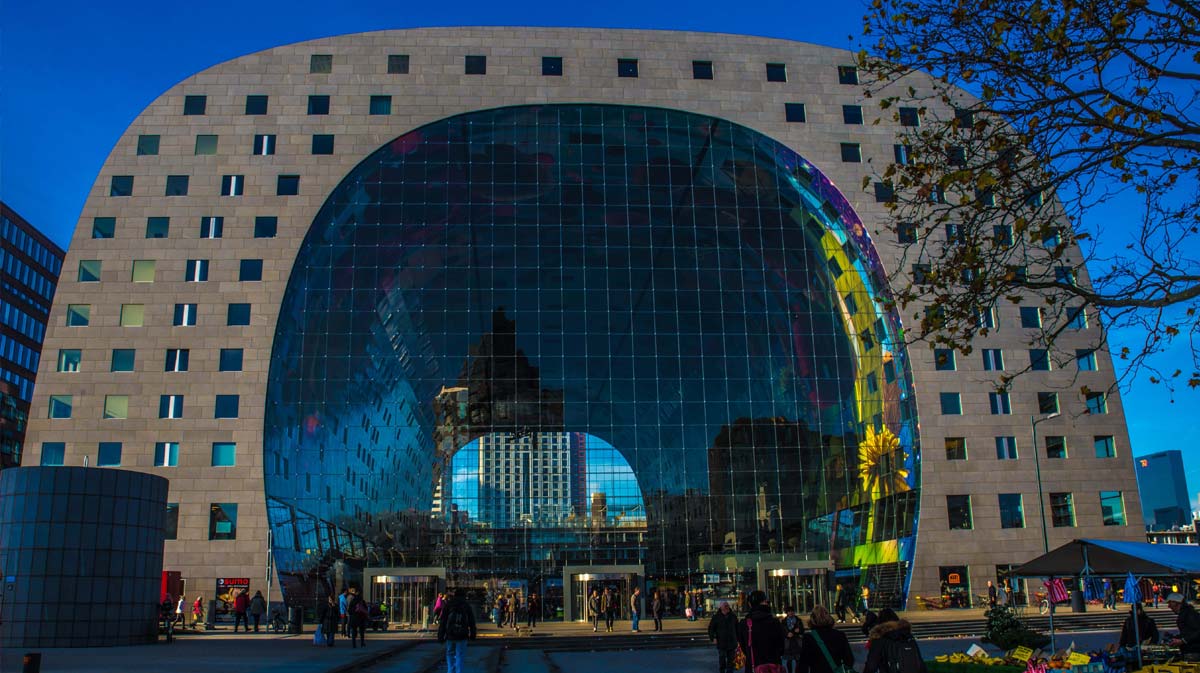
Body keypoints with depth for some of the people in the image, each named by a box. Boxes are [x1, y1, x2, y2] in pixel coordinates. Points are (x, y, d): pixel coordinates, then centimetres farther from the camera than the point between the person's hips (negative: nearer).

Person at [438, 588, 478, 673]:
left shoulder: (448, 605, 3)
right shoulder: (467, 606, 4)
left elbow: (442, 622, 1)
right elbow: (472, 623, 8)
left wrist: (440, 636, 3)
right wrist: (472, 634, 17)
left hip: (450, 636, 1)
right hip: (462, 637, -1)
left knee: (450, 654, 16)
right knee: (460, 656, 3)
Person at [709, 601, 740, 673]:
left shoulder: (733, 616, 5)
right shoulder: (716, 617, -3)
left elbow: (737, 629, 14)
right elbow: (711, 628, 1)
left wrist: (737, 639, 10)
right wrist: (713, 638, -11)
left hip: (732, 643, 3)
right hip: (721, 643, -3)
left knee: (731, 661, 9)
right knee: (721, 661, 2)